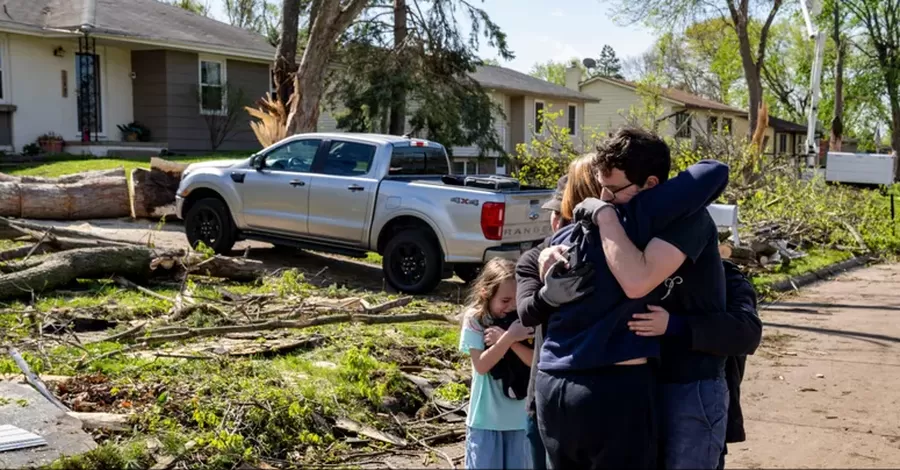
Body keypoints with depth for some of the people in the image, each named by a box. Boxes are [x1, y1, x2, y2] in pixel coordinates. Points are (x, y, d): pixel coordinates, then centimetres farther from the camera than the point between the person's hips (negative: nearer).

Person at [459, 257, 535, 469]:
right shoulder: (474, 320, -9)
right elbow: (482, 365, -16)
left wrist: (504, 338, -22)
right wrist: (509, 337, -25)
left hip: (520, 418, 2)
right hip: (485, 419, -2)